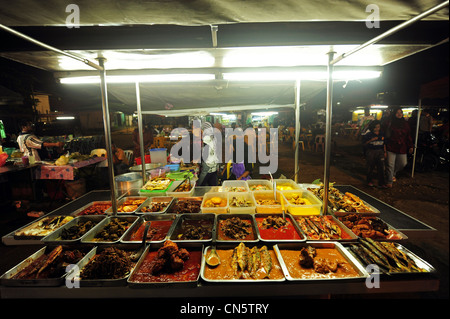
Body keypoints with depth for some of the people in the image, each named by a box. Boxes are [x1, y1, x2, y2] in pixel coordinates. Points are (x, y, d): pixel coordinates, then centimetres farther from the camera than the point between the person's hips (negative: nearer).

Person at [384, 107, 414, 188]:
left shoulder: (405, 124, 9)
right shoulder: (390, 123, -2)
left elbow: (409, 136, 11)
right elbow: (387, 135, -5)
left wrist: (410, 146, 7)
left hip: (402, 148, 4)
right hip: (391, 147, -4)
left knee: (403, 163, 12)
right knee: (390, 164, -4)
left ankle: (393, 173, 38)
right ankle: (389, 181, 4)